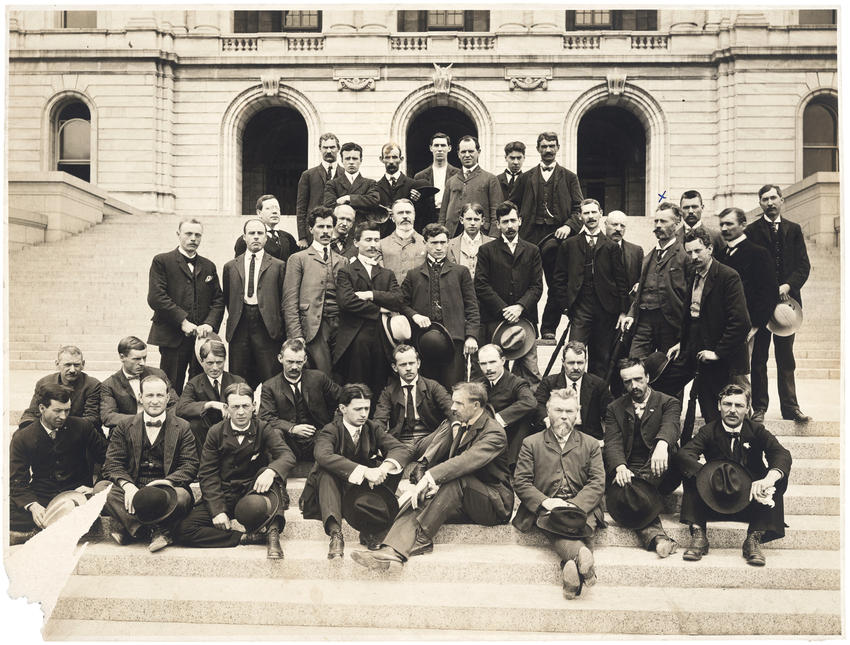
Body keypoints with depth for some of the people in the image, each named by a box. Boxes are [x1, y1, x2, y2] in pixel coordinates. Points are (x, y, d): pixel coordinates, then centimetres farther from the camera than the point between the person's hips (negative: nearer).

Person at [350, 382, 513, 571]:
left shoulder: (494, 433, -14)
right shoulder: (457, 425, 12)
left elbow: (467, 461, -31)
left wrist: (428, 478, -39)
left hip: (494, 504, -6)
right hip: (462, 504, 6)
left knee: (456, 478, -34)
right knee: (421, 500, -23)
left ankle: (422, 539, -32)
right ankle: (393, 551, -45)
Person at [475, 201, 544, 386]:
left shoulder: (532, 251, 15)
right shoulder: (486, 251, 7)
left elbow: (537, 286, 8)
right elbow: (481, 285, -1)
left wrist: (520, 307, -9)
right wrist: (504, 310, -9)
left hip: (525, 319, 2)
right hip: (495, 321, -2)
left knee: (531, 373, -1)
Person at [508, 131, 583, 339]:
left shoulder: (569, 177, 13)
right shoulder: (526, 178, 16)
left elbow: (578, 209, 7)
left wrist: (569, 225, -10)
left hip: (556, 233, -1)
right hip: (531, 234, 1)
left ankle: (548, 328, 0)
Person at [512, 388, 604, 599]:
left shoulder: (591, 445, 18)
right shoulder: (531, 444, 15)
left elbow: (598, 483, 7)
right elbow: (521, 482, 6)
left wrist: (574, 504, -12)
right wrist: (545, 502, -13)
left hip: (581, 507, 2)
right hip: (545, 508, -1)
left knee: (585, 524, -36)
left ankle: (571, 564, -52)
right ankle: (581, 555, -58)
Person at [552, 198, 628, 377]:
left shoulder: (611, 247, 10)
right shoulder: (569, 245, 9)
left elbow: (621, 281, 7)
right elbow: (559, 278, 8)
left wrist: (623, 311, 1)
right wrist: (565, 305, -1)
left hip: (606, 309, 1)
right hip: (580, 308, -1)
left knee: (602, 357, 5)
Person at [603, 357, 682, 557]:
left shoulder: (668, 403, 9)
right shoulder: (615, 409, 15)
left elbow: (670, 425, -15)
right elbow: (613, 442, 0)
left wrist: (662, 445, -41)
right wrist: (620, 467, -24)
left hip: (657, 473, -1)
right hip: (628, 471, 1)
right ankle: (655, 534, -44)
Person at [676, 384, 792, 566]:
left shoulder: (756, 430, -1)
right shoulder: (709, 431, -4)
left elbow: (781, 454, -20)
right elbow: (684, 454, -22)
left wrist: (769, 478, -42)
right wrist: (709, 475, -42)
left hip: (750, 501, 1)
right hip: (715, 501, 0)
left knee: (779, 477, -24)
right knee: (690, 471, -23)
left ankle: (754, 539, -28)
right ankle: (698, 536, -28)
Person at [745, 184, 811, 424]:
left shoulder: (794, 230, 12)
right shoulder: (751, 231, 2)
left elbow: (804, 265, 6)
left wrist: (789, 285, -11)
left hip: (786, 300, 3)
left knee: (786, 357, 7)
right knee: (758, 357, 2)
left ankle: (790, 407, 11)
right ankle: (759, 407, 8)